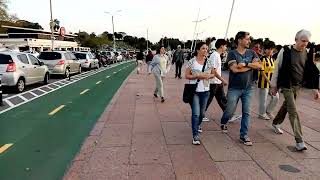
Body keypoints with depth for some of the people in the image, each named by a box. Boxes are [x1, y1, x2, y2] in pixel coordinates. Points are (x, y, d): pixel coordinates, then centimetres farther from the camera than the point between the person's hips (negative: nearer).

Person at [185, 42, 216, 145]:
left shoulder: (209, 62, 5)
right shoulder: (192, 62, -7)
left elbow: (213, 74, 15)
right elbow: (187, 75, -6)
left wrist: (209, 76, -8)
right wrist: (198, 76, -18)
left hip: (205, 91, 5)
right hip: (194, 91, -4)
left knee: (202, 113, 17)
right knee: (196, 113, -11)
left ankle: (197, 126, 46)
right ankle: (195, 136, -3)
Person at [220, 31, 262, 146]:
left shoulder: (251, 53, 7)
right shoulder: (232, 53, -6)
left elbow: (259, 65, -6)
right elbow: (235, 69, -19)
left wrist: (245, 64, -17)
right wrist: (251, 66, -9)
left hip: (248, 88, 4)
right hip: (234, 88, -3)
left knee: (246, 112, 5)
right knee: (230, 111, 7)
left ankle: (244, 135, 17)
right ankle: (223, 123, 38)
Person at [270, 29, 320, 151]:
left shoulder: (307, 54, 4)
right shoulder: (285, 51, -11)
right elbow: (277, 68, -5)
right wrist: (274, 85, -3)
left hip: (298, 86, 5)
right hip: (287, 86, -5)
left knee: (286, 106, 19)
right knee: (293, 111, -8)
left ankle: (276, 123, 44)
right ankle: (299, 141, -5)